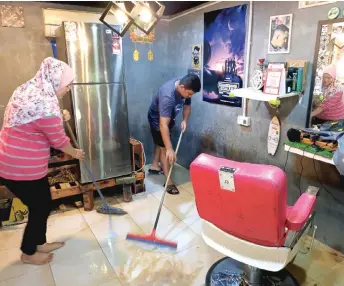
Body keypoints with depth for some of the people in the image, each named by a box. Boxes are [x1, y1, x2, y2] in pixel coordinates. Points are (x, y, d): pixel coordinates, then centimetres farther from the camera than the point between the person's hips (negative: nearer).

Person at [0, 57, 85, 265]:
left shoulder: (30, 89, 4)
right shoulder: (45, 106, -27)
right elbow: (59, 141, -15)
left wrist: (59, 117, 5)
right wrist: (75, 153, 4)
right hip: (21, 168, -9)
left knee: (43, 204, 20)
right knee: (40, 208, 9)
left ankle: (40, 244, 38)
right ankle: (28, 253, 31)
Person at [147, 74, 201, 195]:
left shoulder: (185, 88, -20)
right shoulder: (168, 96, -43)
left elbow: (187, 105, -2)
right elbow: (163, 125, -46)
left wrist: (185, 120, -20)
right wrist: (169, 149, -48)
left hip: (169, 117, 8)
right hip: (157, 119, -8)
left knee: (161, 142, 22)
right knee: (164, 147, -5)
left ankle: (154, 166, 42)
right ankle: (168, 181, 3)